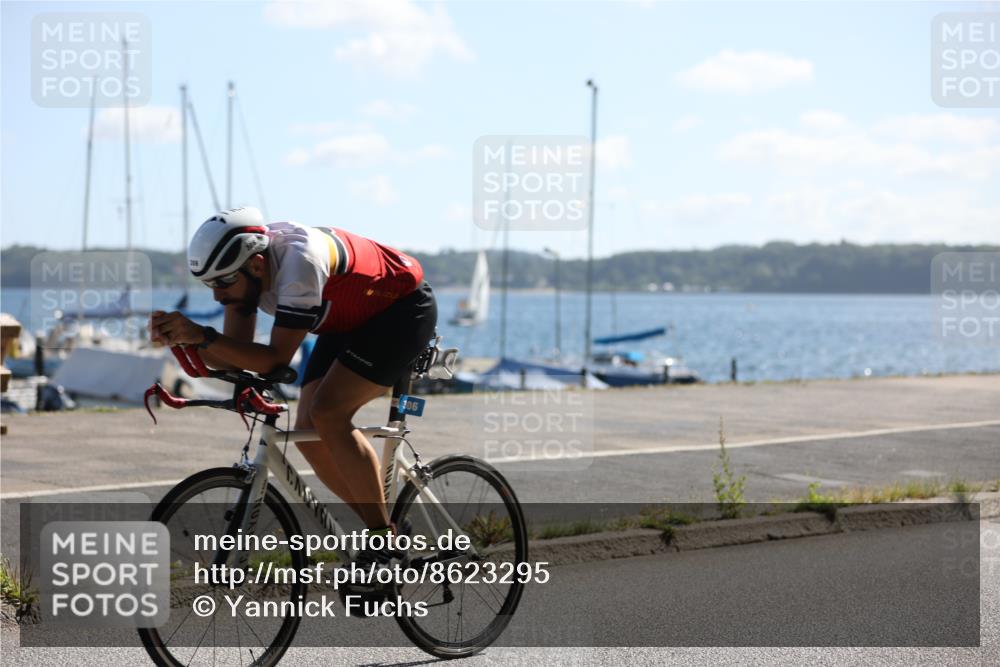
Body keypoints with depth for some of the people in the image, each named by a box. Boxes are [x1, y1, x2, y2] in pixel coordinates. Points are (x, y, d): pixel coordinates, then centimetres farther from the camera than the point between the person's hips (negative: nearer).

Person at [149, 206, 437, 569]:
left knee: (328, 414, -23)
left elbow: (276, 359, -35)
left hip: (404, 309, -9)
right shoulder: (243, 265, -12)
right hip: (352, 320, 9)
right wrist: (181, 338, -28)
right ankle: (380, 530, 9)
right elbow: (236, 357, -11)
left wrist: (203, 334, -43)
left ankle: (385, 542, -12)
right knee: (308, 431, -4)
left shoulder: (299, 261, -36)